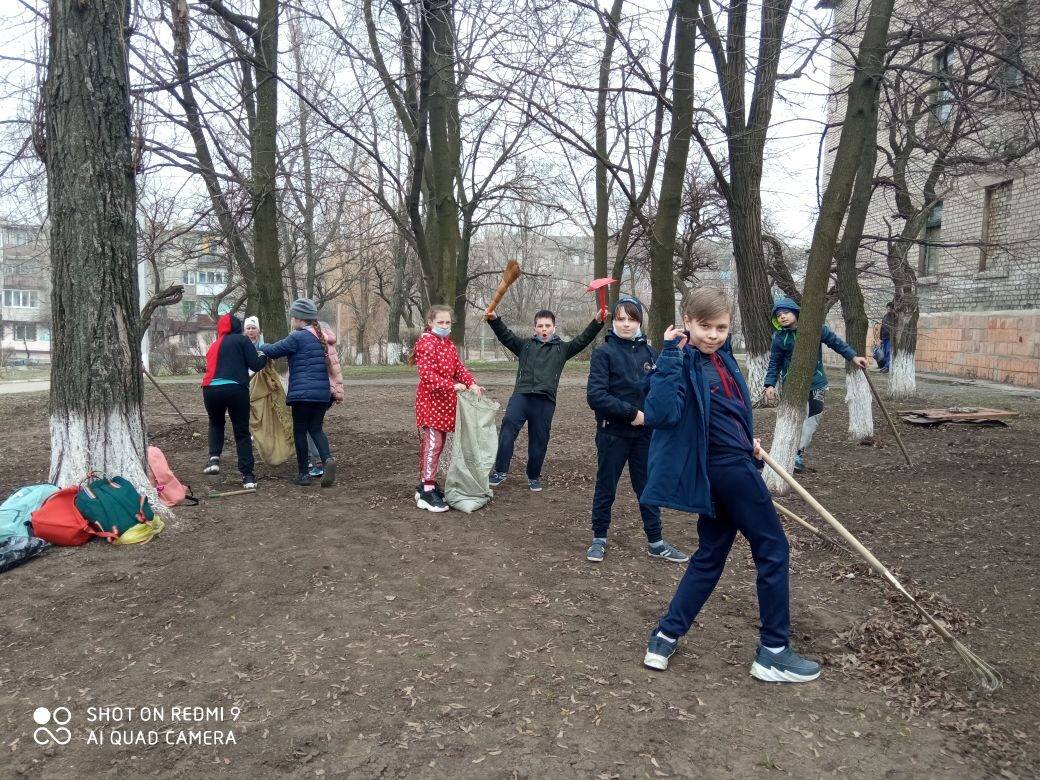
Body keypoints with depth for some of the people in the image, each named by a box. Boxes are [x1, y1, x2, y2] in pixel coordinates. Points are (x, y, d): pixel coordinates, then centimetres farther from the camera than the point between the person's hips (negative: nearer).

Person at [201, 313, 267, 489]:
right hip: (235, 389, -4)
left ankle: (214, 458, 10)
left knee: (216, 424, 30)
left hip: (210, 389, 4)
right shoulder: (241, 340, 7)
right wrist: (264, 356, 21)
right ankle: (247, 476, 6)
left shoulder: (213, 345, 23)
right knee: (242, 432, 7)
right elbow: (255, 365, 1)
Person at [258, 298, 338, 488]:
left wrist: (260, 346, 16)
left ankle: (304, 473, 11)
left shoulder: (297, 337, -10)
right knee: (316, 428, 14)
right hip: (323, 392, 7)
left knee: (300, 431, 6)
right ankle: (327, 459, -11)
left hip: (302, 392, -7)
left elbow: (273, 351, -2)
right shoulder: (320, 336, 12)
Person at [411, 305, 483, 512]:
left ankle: (426, 483, 22)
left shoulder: (448, 344, 16)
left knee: (438, 444, 12)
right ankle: (427, 492, -10)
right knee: (432, 444, -12)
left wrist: (471, 383, -6)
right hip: (430, 400, -9)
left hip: (444, 402, 9)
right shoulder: (426, 344, -13)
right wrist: (452, 386, -28)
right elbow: (427, 374, -22)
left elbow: (459, 367, 12)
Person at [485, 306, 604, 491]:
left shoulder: (562, 348, 16)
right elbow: (506, 335, 6)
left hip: (545, 401, 0)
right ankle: (500, 471, -16)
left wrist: (597, 322, -9)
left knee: (539, 440, 6)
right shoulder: (525, 345, 18)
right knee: (508, 425, -22)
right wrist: (494, 319, -12)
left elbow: (583, 340, 5)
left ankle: (534, 476, 25)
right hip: (521, 395, 0)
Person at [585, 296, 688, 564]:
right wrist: (631, 413, -19)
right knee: (606, 488, 10)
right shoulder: (604, 352, -9)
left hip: (644, 433, 4)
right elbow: (595, 396, -18)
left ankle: (655, 542, 24)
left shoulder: (649, 353, 3)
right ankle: (599, 538, 26)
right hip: (613, 433, -3)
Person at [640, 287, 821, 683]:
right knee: (773, 548, 4)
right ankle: (774, 652, 16)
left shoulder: (720, 356, 8)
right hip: (728, 468, -9)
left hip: (730, 463, 9)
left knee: (711, 555, 15)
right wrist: (670, 354, -35)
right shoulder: (684, 362, -19)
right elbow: (660, 413, -36)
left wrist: (746, 440, 17)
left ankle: (665, 638, 20)